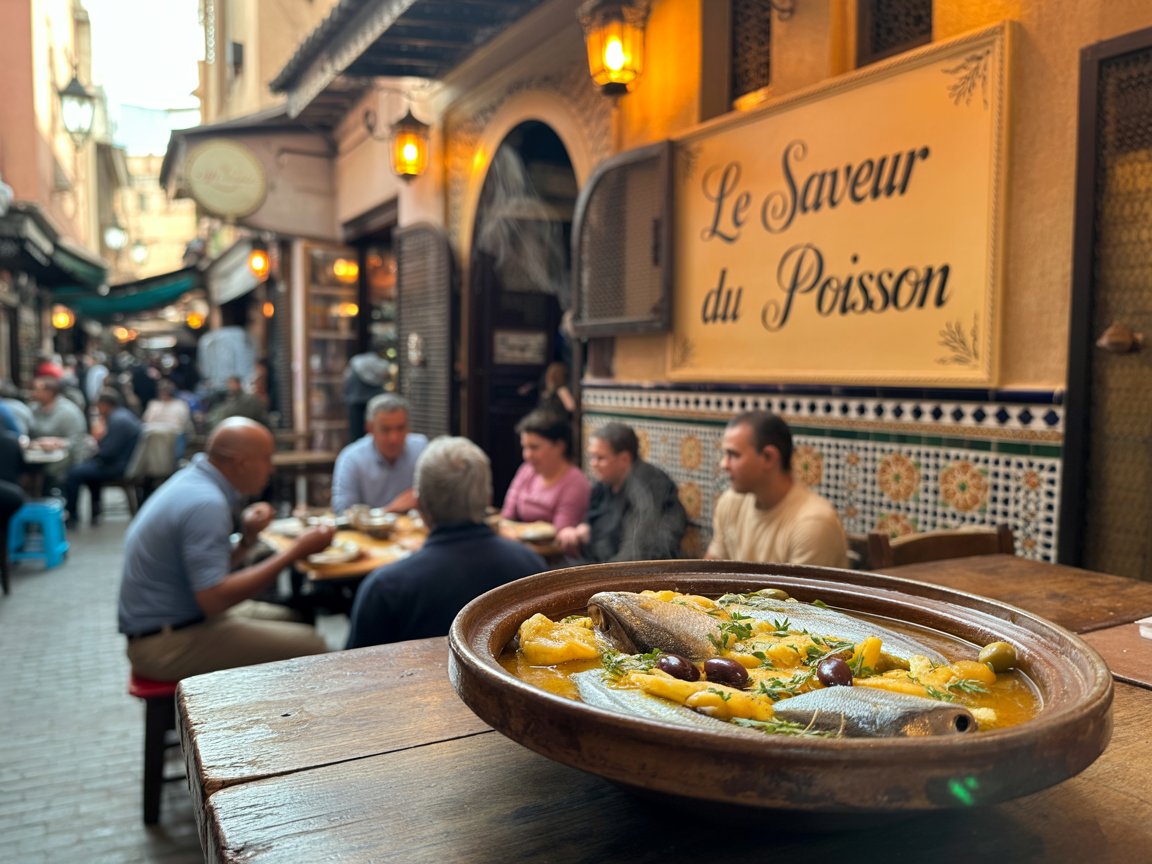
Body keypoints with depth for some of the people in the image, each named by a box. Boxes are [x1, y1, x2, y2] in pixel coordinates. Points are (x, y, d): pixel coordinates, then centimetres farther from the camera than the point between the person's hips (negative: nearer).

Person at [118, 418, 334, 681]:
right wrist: (295, 552, -24)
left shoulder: (192, 479, 7)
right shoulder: (205, 503, -23)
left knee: (291, 620, 15)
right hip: (167, 644, -10)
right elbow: (214, 598, -28)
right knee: (309, 647, -17)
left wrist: (247, 539, -3)